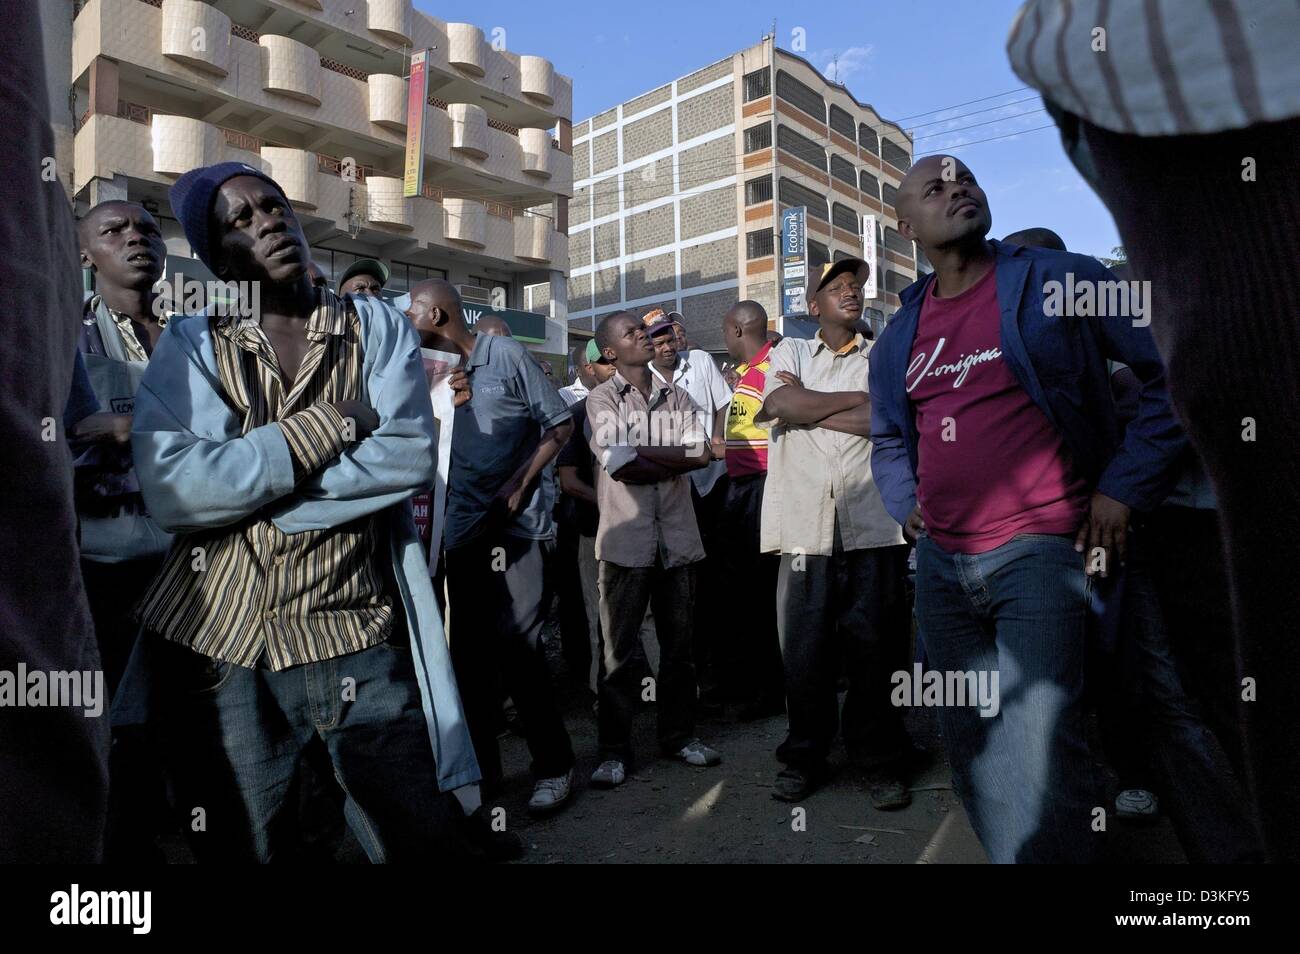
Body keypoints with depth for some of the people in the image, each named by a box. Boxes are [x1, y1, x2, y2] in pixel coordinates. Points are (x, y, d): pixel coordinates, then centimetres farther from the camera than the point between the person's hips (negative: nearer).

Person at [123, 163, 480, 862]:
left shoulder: (378, 328, 5)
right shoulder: (190, 344, 4)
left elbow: (411, 456, -11)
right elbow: (168, 487, -13)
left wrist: (244, 482, -11)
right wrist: (329, 425, -12)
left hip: (365, 644, 0)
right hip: (220, 648, 1)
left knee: (426, 842, 7)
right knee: (237, 851, 17)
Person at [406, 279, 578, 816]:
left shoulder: (506, 355, -2)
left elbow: (560, 425, -2)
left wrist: (520, 483, -11)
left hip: (516, 528, -5)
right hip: (462, 532, 5)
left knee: (519, 650, -5)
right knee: (469, 654, 9)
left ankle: (553, 767, 13)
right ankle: (480, 772, 23)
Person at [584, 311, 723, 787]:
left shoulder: (676, 397, 11)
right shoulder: (602, 399, 0)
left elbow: (701, 452, -5)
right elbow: (620, 467, -13)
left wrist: (640, 453, -11)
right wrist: (673, 459, -5)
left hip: (677, 537, 4)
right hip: (626, 538, -3)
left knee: (678, 644, 13)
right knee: (618, 649, 4)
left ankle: (679, 734, 28)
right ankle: (614, 750, 15)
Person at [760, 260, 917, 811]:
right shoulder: (790, 352, 15)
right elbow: (780, 404, -6)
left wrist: (806, 407, -4)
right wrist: (858, 398, -3)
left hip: (873, 524, 0)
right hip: (805, 524, 0)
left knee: (876, 647, 4)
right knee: (803, 647, 4)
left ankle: (881, 761, 20)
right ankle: (805, 757, 20)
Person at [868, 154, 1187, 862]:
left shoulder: (1060, 282, -3)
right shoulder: (899, 337, 10)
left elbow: (1176, 367, -3)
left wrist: (1126, 485, -8)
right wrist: (906, 506, 9)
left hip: (1037, 554, -5)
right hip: (940, 564, 6)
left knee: (1036, 756, -14)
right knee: (971, 748, 15)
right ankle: (1007, 855, 35)